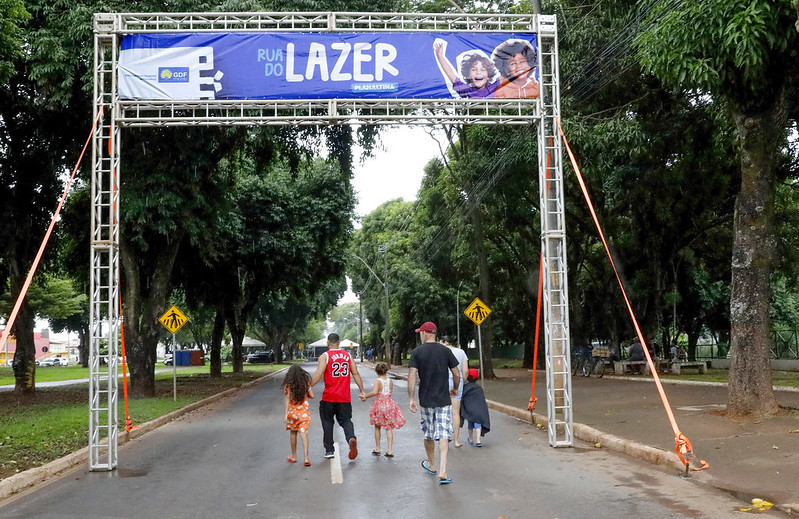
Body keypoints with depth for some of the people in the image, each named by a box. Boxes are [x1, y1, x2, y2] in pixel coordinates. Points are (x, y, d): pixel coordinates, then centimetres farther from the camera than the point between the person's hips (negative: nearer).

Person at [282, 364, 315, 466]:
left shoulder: (288, 385, -5)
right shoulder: (306, 383, -2)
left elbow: (287, 400, -10)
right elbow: (312, 396, 0)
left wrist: (285, 414, -13)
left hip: (292, 412, 0)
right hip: (304, 412, 0)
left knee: (293, 433, 16)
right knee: (303, 433, -4)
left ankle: (294, 456, 28)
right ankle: (306, 457, -17)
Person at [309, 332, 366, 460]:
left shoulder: (324, 356, -5)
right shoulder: (348, 355, 7)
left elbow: (318, 374, -16)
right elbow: (355, 374, 8)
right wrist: (362, 391, 14)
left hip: (329, 397, -3)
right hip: (345, 397, 3)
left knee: (327, 422, 12)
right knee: (346, 420, 11)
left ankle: (329, 450, 14)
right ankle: (351, 439, -18)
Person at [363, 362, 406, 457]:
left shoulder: (377, 381, -13)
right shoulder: (390, 381, 1)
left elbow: (375, 392, -27)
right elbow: (389, 392, 6)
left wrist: (366, 396, -17)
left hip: (379, 405, -3)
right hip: (389, 404, 3)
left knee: (377, 427, 16)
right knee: (389, 428, 6)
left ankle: (377, 449, 23)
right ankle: (389, 450, -1)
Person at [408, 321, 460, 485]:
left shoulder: (417, 352, -3)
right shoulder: (445, 350, 0)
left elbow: (412, 376, -10)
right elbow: (457, 375, 3)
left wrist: (411, 399, -6)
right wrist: (455, 389, 22)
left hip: (426, 401, 0)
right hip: (444, 400, 0)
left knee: (428, 435, 17)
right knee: (443, 436, -3)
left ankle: (431, 465, 35)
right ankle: (442, 472, -12)